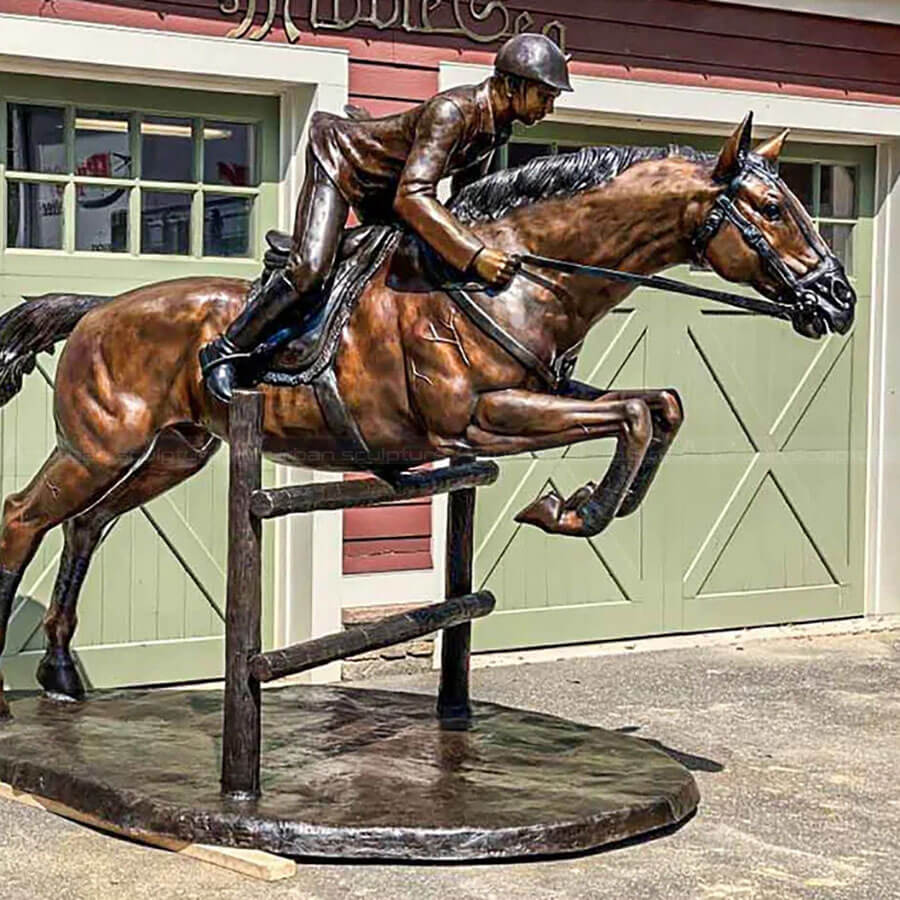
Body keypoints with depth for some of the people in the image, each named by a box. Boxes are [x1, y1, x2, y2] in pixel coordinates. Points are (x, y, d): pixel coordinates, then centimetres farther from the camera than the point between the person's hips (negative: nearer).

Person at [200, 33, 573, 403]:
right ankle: (224, 351, -12)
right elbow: (410, 197, -45)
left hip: (384, 185, 9)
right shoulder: (451, 112, -35)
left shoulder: (497, 125, -8)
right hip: (340, 158, -9)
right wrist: (475, 255, -50)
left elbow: (468, 193, 10)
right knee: (311, 270, -23)